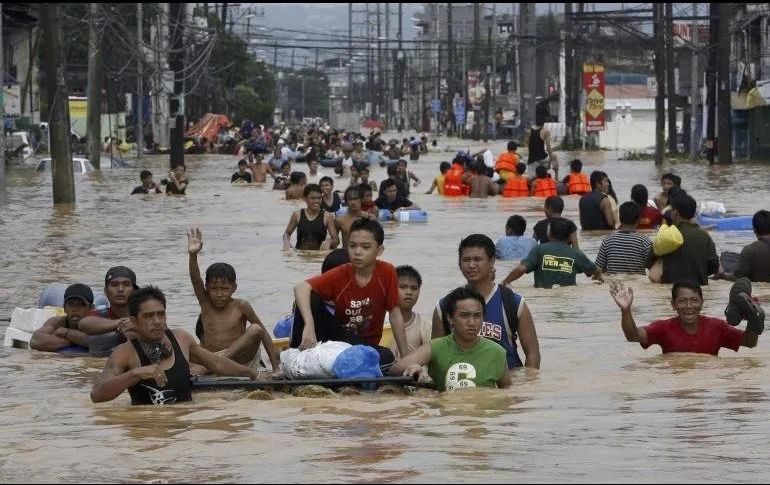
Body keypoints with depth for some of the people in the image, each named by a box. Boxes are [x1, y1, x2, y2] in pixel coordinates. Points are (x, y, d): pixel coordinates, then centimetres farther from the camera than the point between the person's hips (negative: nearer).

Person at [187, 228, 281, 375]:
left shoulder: (240, 306, 1)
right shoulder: (205, 303, 7)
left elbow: (263, 333, 2)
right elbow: (195, 279, -9)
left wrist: (275, 366, -6)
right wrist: (193, 255, -28)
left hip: (240, 359, -1)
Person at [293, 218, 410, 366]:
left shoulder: (387, 272, -14)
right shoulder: (341, 274, -14)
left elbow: (395, 315, -7)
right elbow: (301, 288, -27)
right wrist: (309, 325, -44)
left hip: (367, 345, 0)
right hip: (338, 338, 0)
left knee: (386, 357, -35)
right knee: (310, 299, -22)